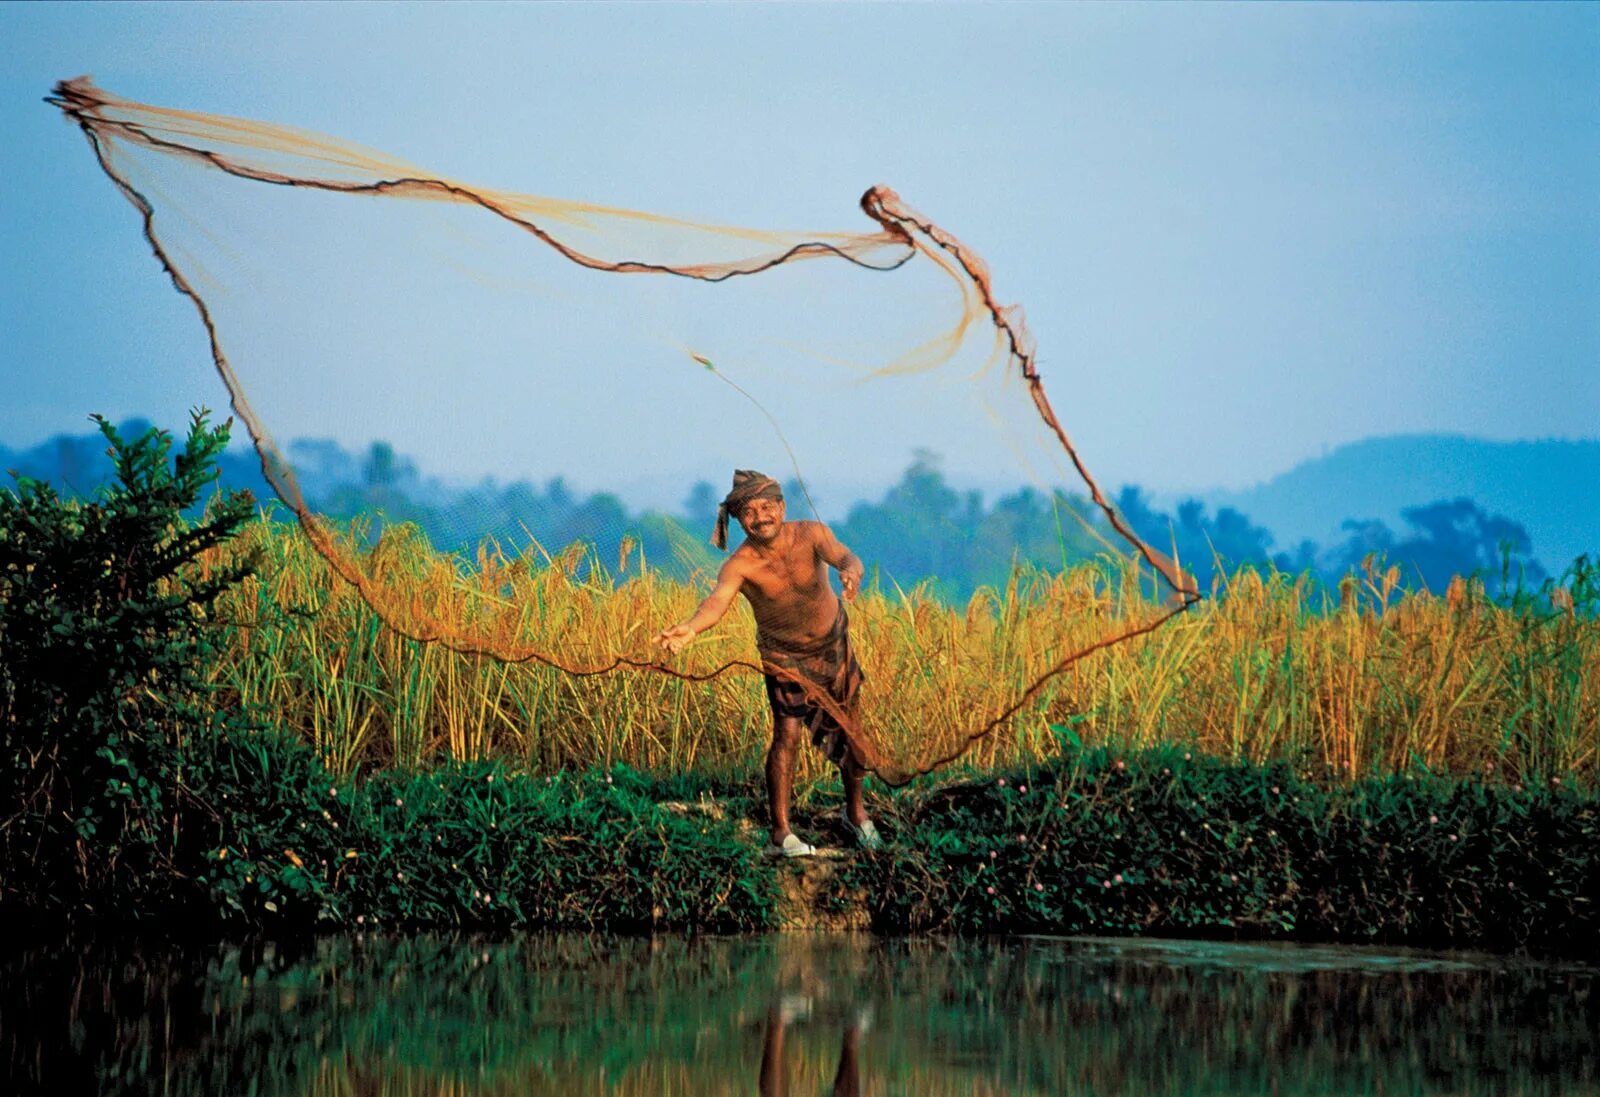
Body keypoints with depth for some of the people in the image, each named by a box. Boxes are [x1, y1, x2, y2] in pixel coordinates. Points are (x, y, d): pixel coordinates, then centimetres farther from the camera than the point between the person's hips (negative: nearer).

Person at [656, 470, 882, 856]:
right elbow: (718, 598, -48)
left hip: (834, 643, 2)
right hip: (784, 655, -2)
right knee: (786, 734, -14)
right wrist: (692, 627, -71)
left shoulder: (810, 535, -25)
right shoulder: (740, 564, -30)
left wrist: (850, 570, -68)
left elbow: (843, 555, -42)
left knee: (847, 729, 14)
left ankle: (856, 812, 36)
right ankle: (780, 834, -6)